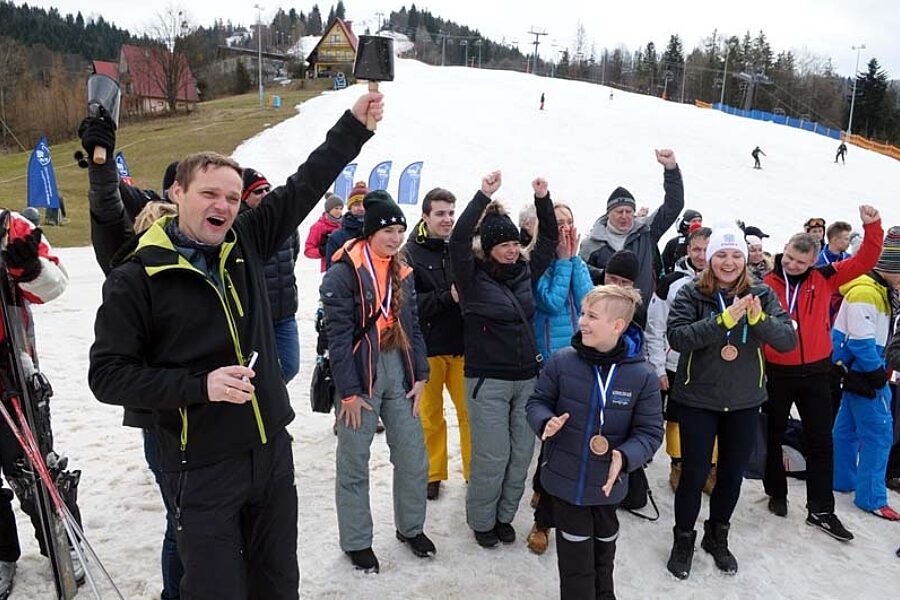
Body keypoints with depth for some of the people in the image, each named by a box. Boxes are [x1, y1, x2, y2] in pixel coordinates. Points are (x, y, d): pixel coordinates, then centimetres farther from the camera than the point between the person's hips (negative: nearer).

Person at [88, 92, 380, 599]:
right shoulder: (136, 279, -10)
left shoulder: (246, 244, 2)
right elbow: (108, 374, -10)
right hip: (202, 469, -4)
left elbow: (306, 186, 7)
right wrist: (200, 385, -21)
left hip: (273, 451, 5)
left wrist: (355, 125, 5)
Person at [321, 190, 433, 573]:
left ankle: (411, 527, 32)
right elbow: (338, 336, -15)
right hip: (359, 375, -6)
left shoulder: (402, 272, 10)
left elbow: (412, 326, 12)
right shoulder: (343, 273, -12)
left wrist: (420, 376, 5)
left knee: (414, 458, 10)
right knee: (354, 464, 8)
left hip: (398, 372, 6)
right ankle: (356, 541, 25)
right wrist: (349, 392, -16)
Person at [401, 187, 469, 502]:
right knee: (430, 415, 11)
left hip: (462, 344, 2)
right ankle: (433, 474, 27)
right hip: (427, 346, -2)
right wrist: (448, 297, -19)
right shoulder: (411, 254, -5)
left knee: (470, 412, 7)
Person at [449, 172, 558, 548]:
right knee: (492, 457, 0)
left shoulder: (526, 272, 7)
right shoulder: (474, 276, -7)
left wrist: (543, 200, 1)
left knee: (522, 454, 10)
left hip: (527, 378, 5)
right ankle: (482, 521, 23)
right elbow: (458, 240, -22)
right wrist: (484, 196, -24)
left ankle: (504, 515, 30)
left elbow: (549, 239, 15)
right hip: (488, 381, -5)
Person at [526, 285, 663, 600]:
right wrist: (546, 422, -21)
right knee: (576, 558, 9)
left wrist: (624, 457, -26)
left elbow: (650, 432, -8)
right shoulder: (562, 361, -13)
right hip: (566, 479, -1)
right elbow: (538, 401, 0)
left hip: (607, 484, 1)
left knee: (604, 549, 25)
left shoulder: (642, 376, -14)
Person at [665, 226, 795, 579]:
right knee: (694, 473, 5)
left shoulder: (762, 295, -2)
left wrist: (759, 319, -28)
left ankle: (718, 536, 38)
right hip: (697, 400, -3)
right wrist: (723, 320, -32)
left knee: (733, 473, 16)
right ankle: (683, 540, 27)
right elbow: (676, 336, -23)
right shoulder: (690, 294, -9)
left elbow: (788, 340, -10)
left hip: (744, 402, 3)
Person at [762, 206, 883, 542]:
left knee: (820, 441, 8)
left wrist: (872, 227, -13)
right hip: (776, 372, -2)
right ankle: (776, 494, 33)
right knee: (773, 437, 13)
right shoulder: (767, 284, -8)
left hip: (815, 372, 2)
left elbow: (864, 262, -1)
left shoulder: (824, 278, -1)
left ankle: (821, 510, 20)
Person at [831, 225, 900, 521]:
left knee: (848, 426, 17)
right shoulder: (865, 292, -20)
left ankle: (843, 479, 29)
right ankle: (872, 498, 1)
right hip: (863, 372, -10)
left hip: (859, 371, 10)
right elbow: (860, 341, -22)